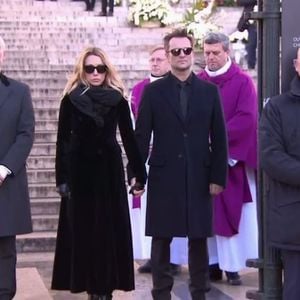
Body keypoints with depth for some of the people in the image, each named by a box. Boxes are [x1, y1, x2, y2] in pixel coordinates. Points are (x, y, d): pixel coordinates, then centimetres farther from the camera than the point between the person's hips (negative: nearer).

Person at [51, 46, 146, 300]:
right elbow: (63, 141, 1)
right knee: (83, 229, 2)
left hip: (109, 169, 0)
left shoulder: (118, 100, 1)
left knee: (110, 228, 2)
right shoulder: (71, 100, 0)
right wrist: (62, 178, -4)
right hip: (80, 171, 0)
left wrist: (140, 174, 0)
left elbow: (129, 138, 3)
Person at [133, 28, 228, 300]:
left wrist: (219, 176, -1)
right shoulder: (153, 91, 2)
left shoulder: (209, 91, 6)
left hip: (199, 177, 1)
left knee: (199, 239, 7)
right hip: (164, 176, -1)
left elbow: (219, 138, 5)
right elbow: (141, 137, 0)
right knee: (161, 239, 4)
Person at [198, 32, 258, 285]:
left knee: (231, 212, -1)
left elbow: (247, 118, -11)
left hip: (232, 157, -3)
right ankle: (213, 263, 8)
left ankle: (232, 264, 3)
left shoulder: (242, 82, -2)